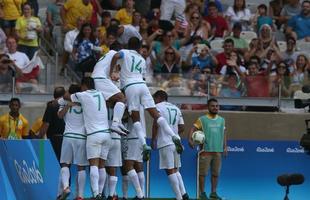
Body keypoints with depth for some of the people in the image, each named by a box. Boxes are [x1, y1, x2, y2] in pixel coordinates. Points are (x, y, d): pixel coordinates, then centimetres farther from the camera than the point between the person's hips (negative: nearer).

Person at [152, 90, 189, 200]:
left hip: (165, 143, -7)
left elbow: (156, 124, -12)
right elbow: (182, 127, 16)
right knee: (175, 170, 17)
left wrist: (153, 140, -5)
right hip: (176, 143, 7)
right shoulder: (176, 108, 18)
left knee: (170, 170, -5)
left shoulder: (158, 107, -1)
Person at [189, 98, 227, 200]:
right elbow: (193, 129, -6)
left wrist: (225, 147, 14)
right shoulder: (202, 119, -1)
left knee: (215, 173, 6)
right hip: (205, 150, -4)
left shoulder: (221, 120, 14)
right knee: (203, 172, -3)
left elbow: (224, 134, 20)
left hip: (218, 151, 4)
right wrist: (190, 140, -23)